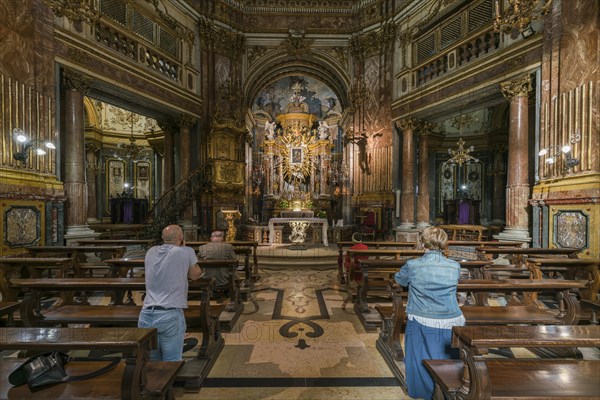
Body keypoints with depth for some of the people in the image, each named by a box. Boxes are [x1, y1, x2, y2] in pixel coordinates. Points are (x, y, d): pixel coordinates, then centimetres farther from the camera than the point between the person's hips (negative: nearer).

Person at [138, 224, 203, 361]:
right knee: (172, 363, 7)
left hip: (146, 315, 5)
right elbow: (195, 275, 7)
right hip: (170, 316, -5)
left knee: (152, 362, 17)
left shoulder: (151, 252, 8)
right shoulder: (187, 252, -7)